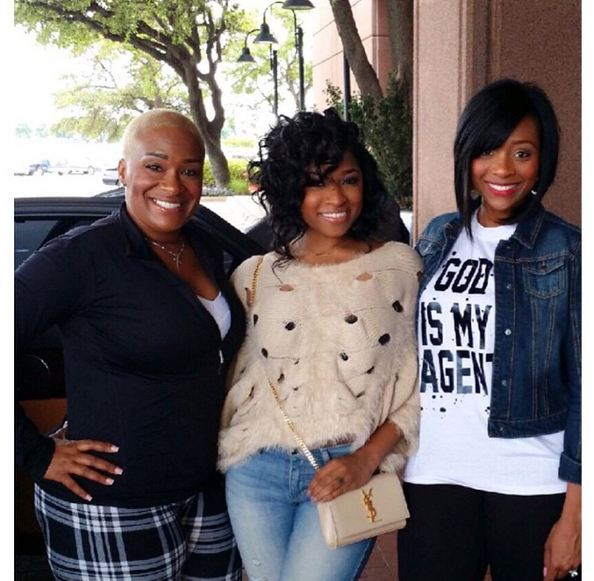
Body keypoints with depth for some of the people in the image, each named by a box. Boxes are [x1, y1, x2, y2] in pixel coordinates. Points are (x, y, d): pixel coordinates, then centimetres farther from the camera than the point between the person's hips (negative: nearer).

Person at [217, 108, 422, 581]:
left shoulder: (399, 266, -3)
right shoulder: (255, 275, 4)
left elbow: (422, 383, -3)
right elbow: (237, 376, 12)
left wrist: (367, 458, -11)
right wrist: (225, 451, 6)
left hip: (346, 473, -2)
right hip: (255, 471, 3)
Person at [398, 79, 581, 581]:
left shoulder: (568, 252, -5)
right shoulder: (438, 239, 7)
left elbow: (584, 387, -6)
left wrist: (573, 514, -7)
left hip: (533, 483, -3)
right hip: (433, 476, 3)